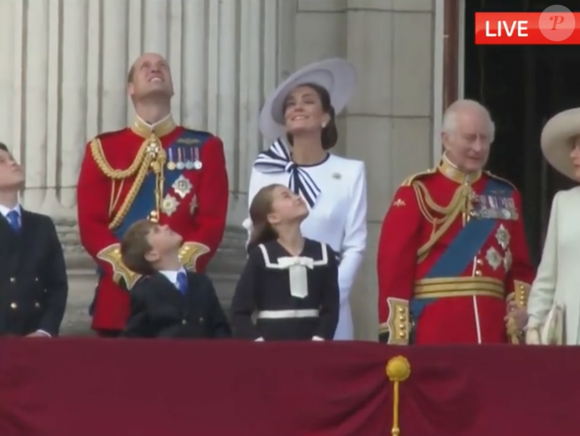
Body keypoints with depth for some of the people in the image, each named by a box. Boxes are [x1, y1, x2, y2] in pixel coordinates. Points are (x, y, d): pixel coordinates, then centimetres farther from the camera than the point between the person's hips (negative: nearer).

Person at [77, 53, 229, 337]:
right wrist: (132, 274, -13)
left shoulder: (205, 147, 11)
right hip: (120, 295, 0)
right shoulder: (103, 149, 10)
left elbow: (213, 222, 2)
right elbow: (91, 224, 1)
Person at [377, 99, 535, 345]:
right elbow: (394, 267, -6)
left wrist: (520, 306, -2)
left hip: (491, 332, 4)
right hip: (433, 331, -4)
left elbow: (519, 265, 17)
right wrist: (397, 337, -12)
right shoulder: (417, 193, -1)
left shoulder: (505, 195, 14)